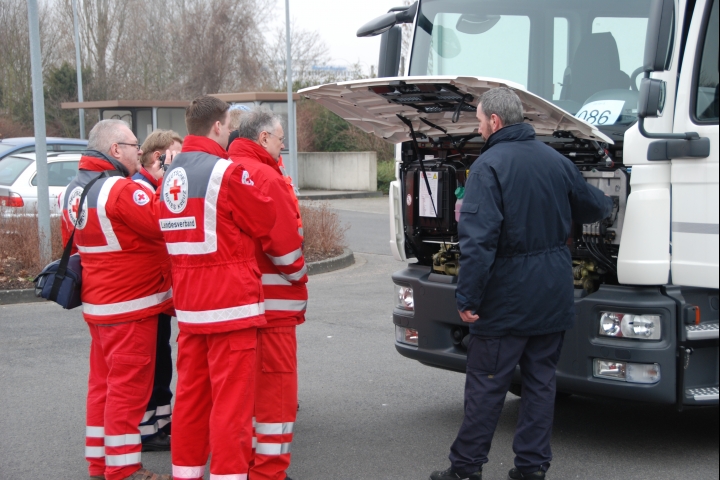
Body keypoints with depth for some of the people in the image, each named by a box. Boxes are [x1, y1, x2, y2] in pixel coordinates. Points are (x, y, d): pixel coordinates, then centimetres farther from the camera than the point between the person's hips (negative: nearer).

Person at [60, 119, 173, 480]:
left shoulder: (74, 190, 9)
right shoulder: (122, 190, -21)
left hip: (96, 302, 9)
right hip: (130, 305, -9)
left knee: (103, 382, 16)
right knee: (128, 386, -2)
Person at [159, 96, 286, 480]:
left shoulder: (171, 176, 12)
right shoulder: (227, 173, -13)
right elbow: (268, 225, -4)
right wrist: (289, 262, 13)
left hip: (188, 305, 8)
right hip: (231, 304, -8)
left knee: (191, 392, 13)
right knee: (231, 398, -4)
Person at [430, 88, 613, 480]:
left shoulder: (488, 166, -15)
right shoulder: (555, 160, 7)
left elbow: (478, 239, -23)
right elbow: (592, 207, 21)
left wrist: (467, 297, -19)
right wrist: (606, 205, 45)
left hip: (507, 297, -6)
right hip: (553, 296, 6)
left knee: (486, 385, 4)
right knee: (541, 381, 12)